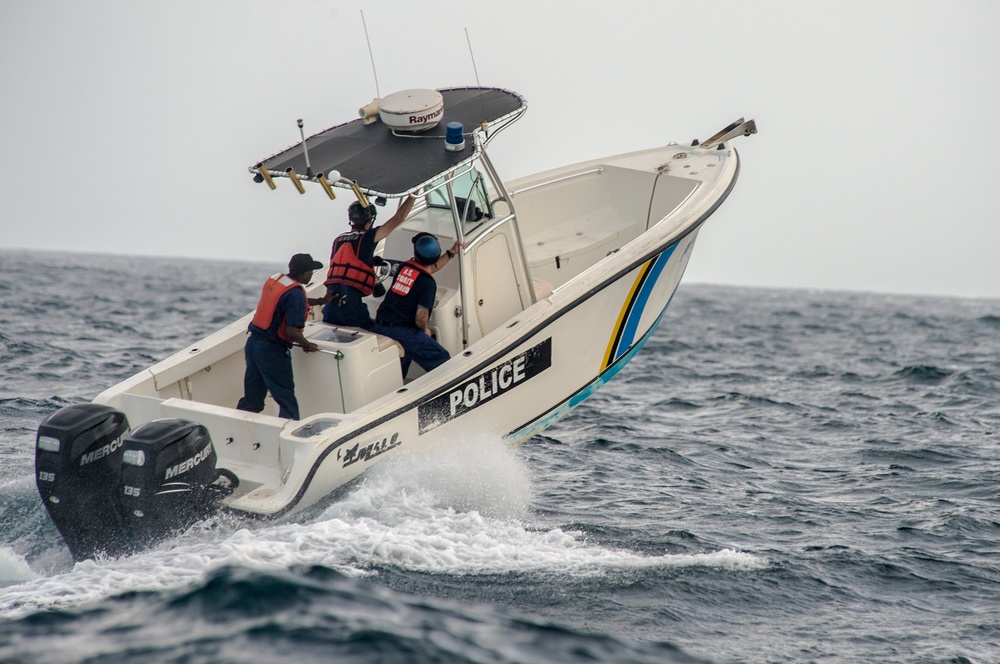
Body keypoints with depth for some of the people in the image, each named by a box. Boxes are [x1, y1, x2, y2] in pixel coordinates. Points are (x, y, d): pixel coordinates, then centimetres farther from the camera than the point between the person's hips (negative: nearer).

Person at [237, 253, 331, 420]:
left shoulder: (274, 279, 9)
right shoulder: (295, 293, -17)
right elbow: (292, 331, -23)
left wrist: (321, 301, 30)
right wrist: (307, 345, -6)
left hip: (253, 342, 8)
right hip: (272, 350, -8)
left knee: (251, 400, 15)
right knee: (287, 401, 1)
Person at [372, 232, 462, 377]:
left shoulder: (405, 267, 9)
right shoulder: (428, 283, -12)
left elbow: (427, 269, 29)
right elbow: (421, 317, -16)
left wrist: (451, 253, 34)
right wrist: (425, 330, 6)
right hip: (402, 331, -8)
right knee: (441, 360, 1)